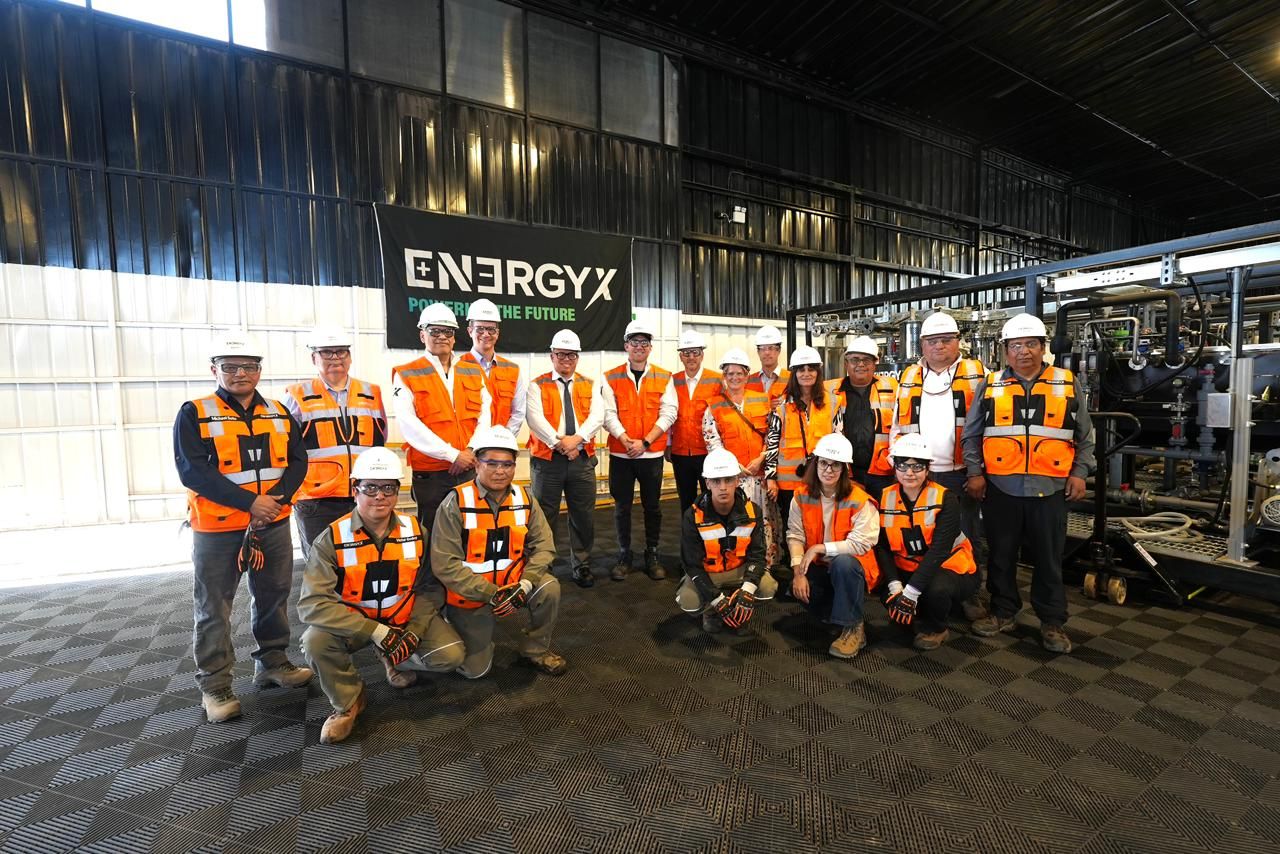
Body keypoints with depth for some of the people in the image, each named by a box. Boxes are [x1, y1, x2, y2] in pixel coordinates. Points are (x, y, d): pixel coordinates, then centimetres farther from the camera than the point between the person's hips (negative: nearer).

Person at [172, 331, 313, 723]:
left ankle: (272, 662, 33)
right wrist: (249, 502, -22)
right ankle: (214, 684, 20)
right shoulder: (194, 414, -6)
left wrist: (278, 498, -16)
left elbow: (297, 460, 2)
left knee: (273, 597, 16)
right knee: (214, 608, 6)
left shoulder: (279, 413, 7)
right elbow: (192, 470, -15)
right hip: (217, 529, -4)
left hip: (274, 525, 4)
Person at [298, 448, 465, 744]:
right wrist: (377, 632, -30)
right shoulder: (333, 539, -18)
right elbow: (313, 603, -25)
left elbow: (428, 588, -3)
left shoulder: (415, 531, -9)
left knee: (450, 655, -17)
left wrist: (414, 630, -19)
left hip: (407, 619, 2)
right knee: (316, 641, -31)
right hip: (351, 623, -1)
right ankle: (348, 702, -1)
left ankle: (395, 660, 17)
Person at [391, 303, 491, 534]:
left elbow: (485, 415, 5)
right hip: (430, 474, -3)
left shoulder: (474, 372, 11)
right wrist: (453, 455, -16)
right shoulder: (406, 375, -2)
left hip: (471, 470, 4)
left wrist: (472, 451, -11)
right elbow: (409, 425, -12)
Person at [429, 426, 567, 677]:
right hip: (469, 594, -3)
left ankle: (536, 649, 3)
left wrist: (525, 584, -24)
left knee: (549, 588, -23)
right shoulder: (456, 502, -20)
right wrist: (491, 594, -25)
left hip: (512, 584, 3)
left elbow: (543, 544, -7)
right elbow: (444, 565, -22)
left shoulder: (524, 498, -6)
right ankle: (455, 622, 30)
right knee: (474, 669, 0)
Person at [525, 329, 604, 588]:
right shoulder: (537, 386, 3)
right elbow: (535, 418, -11)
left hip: (582, 459, 2)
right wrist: (560, 443, -18)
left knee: (584, 516, 9)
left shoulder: (589, 386, 11)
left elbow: (597, 416, -3)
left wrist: (576, 438, -19)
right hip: (547, 459, -2)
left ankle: (582, 565, 25)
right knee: (544, 516, 5)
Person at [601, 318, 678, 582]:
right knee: (622, 507, 8)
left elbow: (668, 414, -4)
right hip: (620, 454, 0)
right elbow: (608, 415, -5)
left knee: (652, 506, 9)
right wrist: (627, 441, -18)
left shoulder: (664, 378, 3)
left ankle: (652, 556, 25)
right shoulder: (611, 379, 2)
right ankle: (624, 557, 23)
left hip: (652, 454, 0)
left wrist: (644, 442, -13)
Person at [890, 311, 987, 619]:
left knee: (966, 536, 10)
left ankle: (971, 596, 26)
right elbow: (898, 427, 11)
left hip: (961, 474, -2)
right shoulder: (909, 378, 8)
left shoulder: (977, 375, 1)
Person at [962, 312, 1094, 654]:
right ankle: (1003, 612, 26)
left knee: (1049, 559, 10)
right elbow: (971, 435, 5)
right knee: (1001, 555, 11)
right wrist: (974, 473, -1)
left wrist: (1079, 473, 2)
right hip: (1000, 487, 0)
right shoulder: (990, 385, 3)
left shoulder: (1067, 385, 6)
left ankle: (1052, 622, 24)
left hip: (1050, 488, 0)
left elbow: (1085, 437, 11)